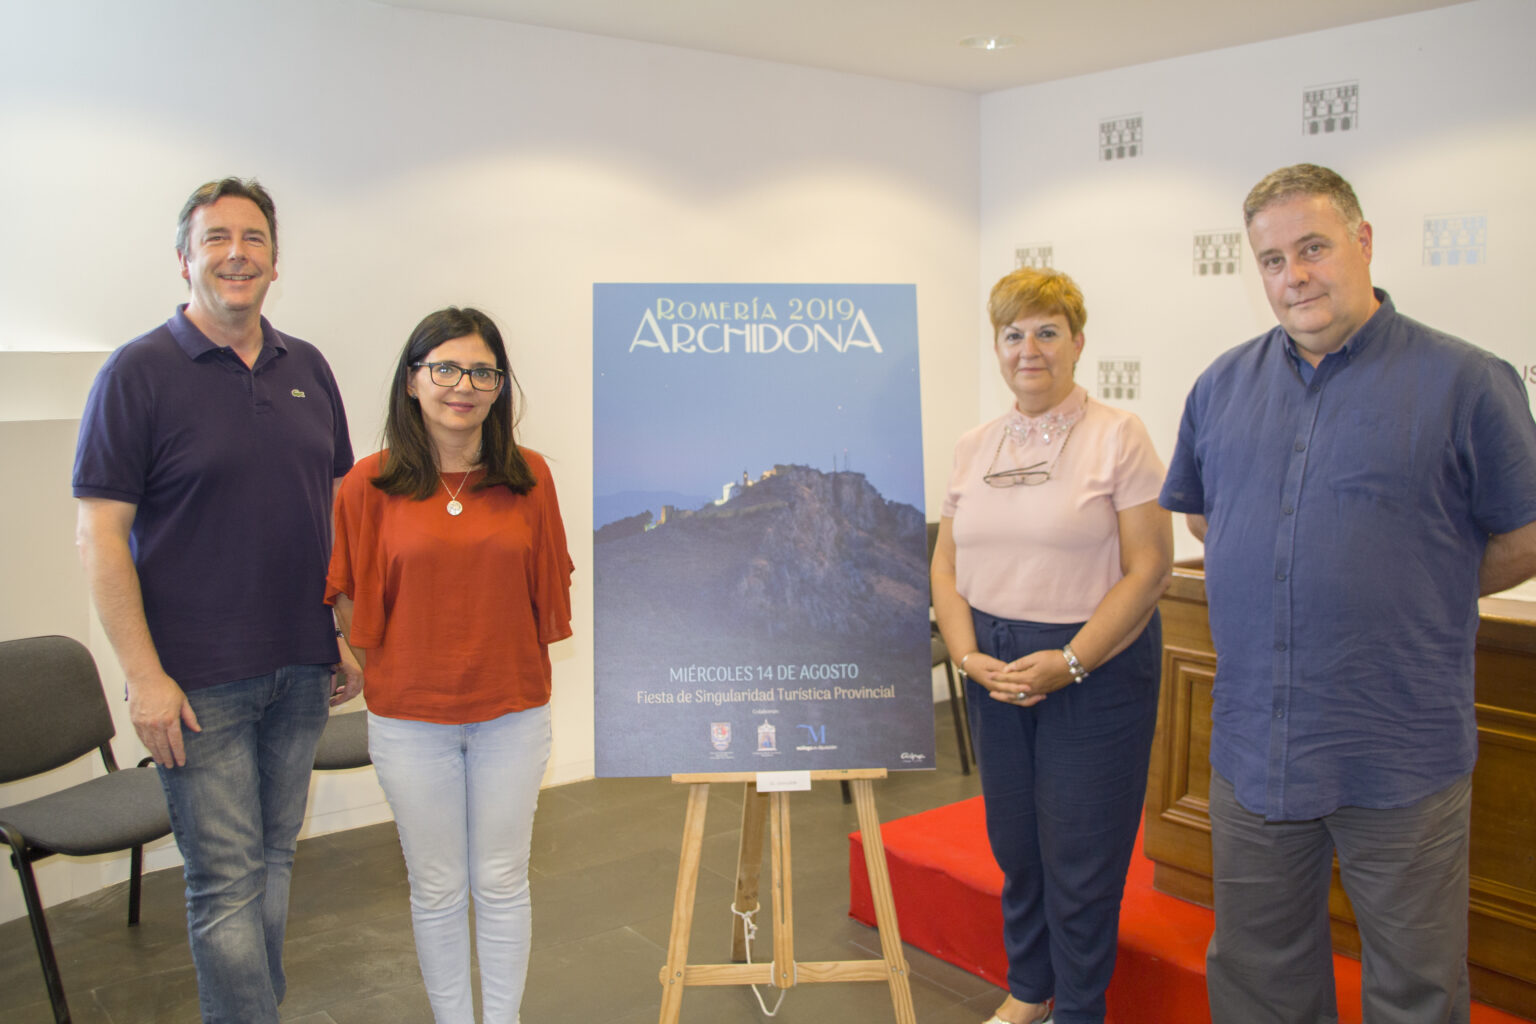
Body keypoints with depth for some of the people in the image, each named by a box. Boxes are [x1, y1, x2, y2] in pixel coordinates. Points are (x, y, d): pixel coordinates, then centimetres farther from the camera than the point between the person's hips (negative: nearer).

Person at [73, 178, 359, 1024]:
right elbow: (101, 537, -10)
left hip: (299, 668, 5)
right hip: (197, 681, -5)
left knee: (274, 861, 16)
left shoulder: (308, 369, 9)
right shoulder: (139, 372, -7)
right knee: (227, 882, 2)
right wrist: (144, 676, -15)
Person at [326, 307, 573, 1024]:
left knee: (502, 883, 14)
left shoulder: (530, 477, -4)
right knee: (437, 889, 14)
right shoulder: (370, 484, -7)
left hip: (512, 710, 1)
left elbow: (548, 594, 5)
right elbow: (349, 599, 2)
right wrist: (393, 666, 0)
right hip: (409, 716, 0)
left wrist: (513, 664, 4)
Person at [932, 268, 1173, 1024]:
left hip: (1097, 670, -4)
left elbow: (1149, 568, -11)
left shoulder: (1118, 435, -7)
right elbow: (946, 565, 9)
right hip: (996, 672, 5)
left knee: (1081, 859, 4)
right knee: (1014, 845, 15)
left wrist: (1069, 662, -17)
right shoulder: (974, 447, 9)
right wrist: (966, 654, -6)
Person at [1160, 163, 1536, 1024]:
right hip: (1253, 751, 4)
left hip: (1403, 763, -4)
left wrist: (1415, 598, 5)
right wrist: (1297, 583, 10)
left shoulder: (1465, 382, -8)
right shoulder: (1223, 386, 6)